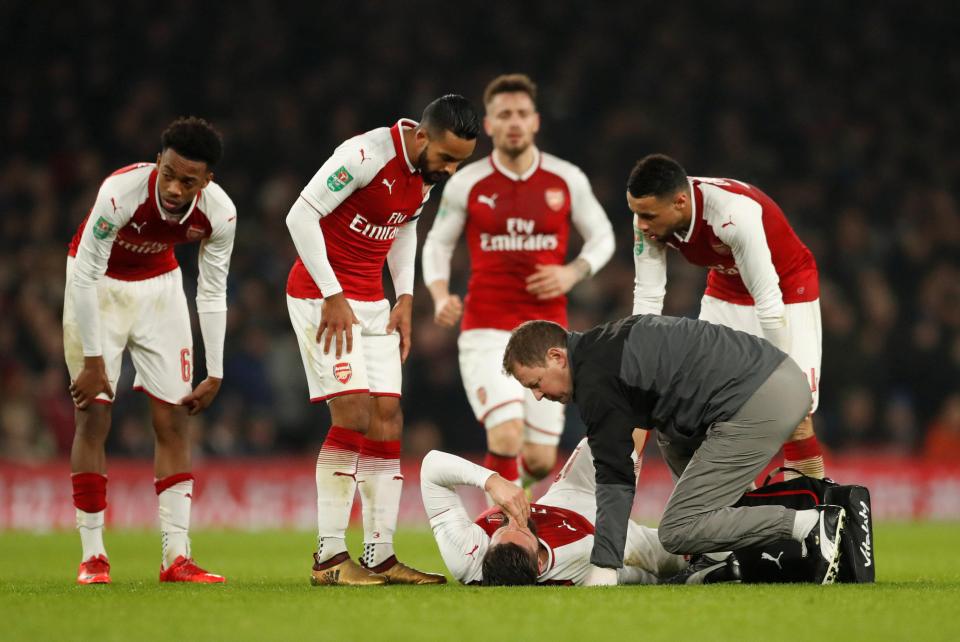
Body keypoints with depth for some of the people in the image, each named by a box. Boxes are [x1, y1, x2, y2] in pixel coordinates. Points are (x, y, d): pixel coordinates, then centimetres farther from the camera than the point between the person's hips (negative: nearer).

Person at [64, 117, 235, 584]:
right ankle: (93, 556, -3)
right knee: (93, 419, -8)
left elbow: (212, 294, -8)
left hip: (159, 286, 4)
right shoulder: (121, 192, -35)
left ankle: (176, 556, -2)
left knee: (174, 420, -3)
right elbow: (86, 276, -26)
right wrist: (93, 361, -23)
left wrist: (215, 374, -6)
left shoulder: (219, 213, -22)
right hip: (98, 287, -4)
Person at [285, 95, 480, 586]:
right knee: (354, 413, -17)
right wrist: (332, 297, -19)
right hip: (322, 294, -8)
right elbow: (301, 215, -20)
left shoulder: (431, 170, 3)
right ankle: (329, 558, -14)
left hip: (372, 302, 8)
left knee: (387, 417, 2)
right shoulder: (366, 154, -22)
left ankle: (380, 558, 5)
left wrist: (405, 297, 9)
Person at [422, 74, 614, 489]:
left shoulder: (567, 180, 2)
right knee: (507, 437, -23)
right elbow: (437, 244, 10)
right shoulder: (466, 184, -1)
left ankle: (513, 483, 39)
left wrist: (572, 274, -8)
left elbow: (602, 237, 12)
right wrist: (440, 296, -9)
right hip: (486, 329, -2)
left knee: (540, 462, 3)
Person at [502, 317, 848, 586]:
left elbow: (615, 481, -11)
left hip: (758, 407, -10)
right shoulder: (605, 342, 22)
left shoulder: (596, 381, -7)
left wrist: (603, 572, -11)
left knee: (676, 531, -6)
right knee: (673, 441, 34)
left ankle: (812, 525, -14)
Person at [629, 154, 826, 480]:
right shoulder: (650, 215, -21)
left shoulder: (735, 213, -40)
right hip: (727, 290, 6)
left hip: (786, 287, -6)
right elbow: (647, 296, -13)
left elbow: (768, 301, -33)